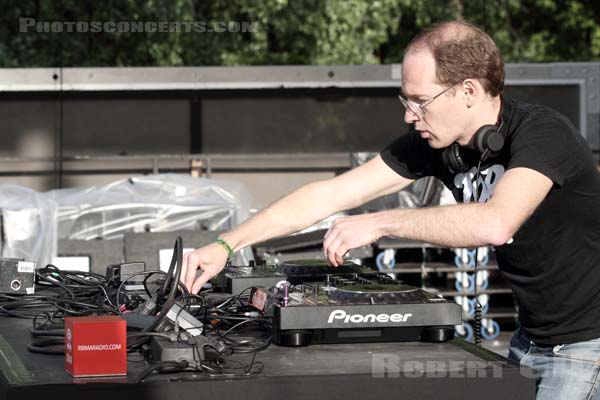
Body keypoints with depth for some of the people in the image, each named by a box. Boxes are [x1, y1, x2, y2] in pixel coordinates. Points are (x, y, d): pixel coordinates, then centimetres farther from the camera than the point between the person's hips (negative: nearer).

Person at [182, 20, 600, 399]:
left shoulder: (542, 133, -25)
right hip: (532, 335, 7)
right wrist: (227, 245, -8)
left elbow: (495, 223, -42)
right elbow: (329, 195, -3)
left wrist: (381, 223, -34)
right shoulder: (431, 144, -4)